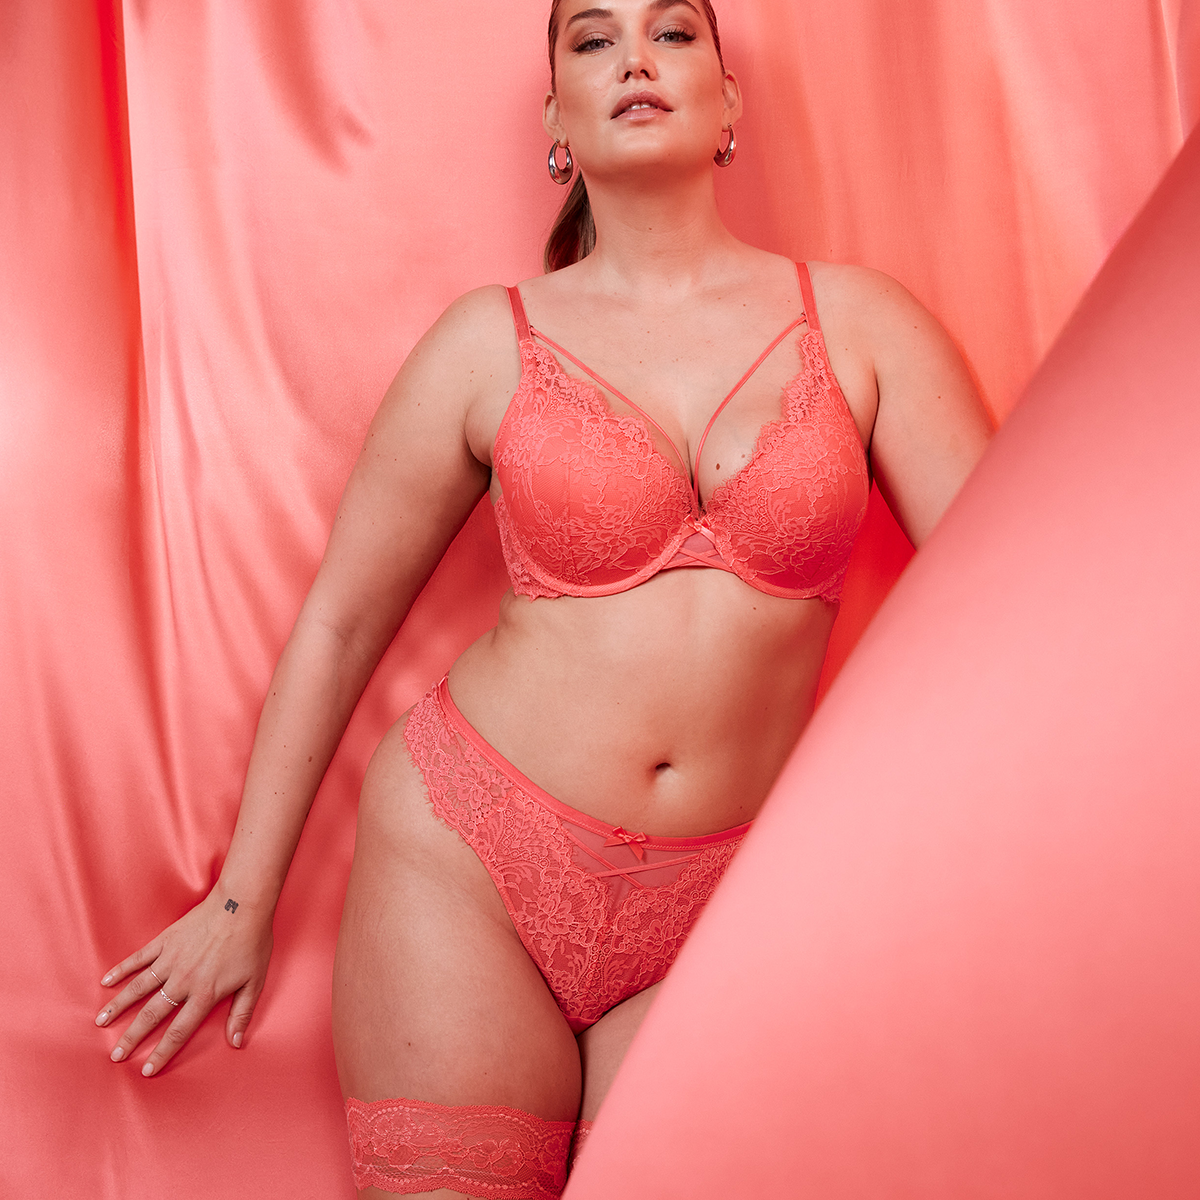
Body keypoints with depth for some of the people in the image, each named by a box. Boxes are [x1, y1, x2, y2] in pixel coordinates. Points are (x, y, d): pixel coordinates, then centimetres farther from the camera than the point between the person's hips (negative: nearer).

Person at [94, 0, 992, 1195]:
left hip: (718, 912, 1)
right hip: (467, 854, -1)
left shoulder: (858, 322, 3)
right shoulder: (491, 342, 0)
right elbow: (338, 623, 5)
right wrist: (243, 899, 9)